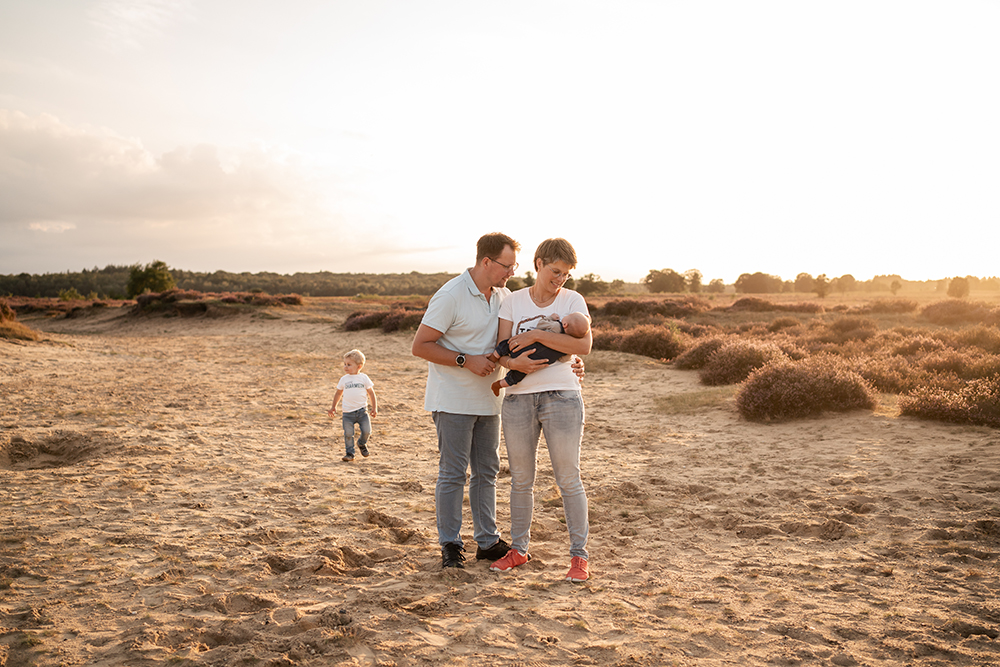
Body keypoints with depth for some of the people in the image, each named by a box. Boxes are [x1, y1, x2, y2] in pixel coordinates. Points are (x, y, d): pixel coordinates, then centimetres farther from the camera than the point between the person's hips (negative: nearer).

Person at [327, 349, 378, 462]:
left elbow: (371, 393, 7)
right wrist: (333, 407, 21)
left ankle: (362, 443, 25)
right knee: (348, 434, -3)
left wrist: (374, 408, 3)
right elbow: (338, 393, 18)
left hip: (362, 410, -1)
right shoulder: (344, 379, 5)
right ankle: (350, 453, 11)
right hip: (348, 413, 1)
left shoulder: (364, 378, 1)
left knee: (366, 431, -5)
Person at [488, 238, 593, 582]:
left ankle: (579, 554, 13)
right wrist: (514, 362, -22)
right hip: (518, 399, 3)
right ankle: (518, 549, 25)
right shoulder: (513, 302, 7)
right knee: (521, 479, 11)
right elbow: (503, 351, -1)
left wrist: (535, 335, -15)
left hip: (562, 396, -2)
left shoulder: (573, 301, 1)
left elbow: (584, 345, -14)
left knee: (568, 479, 1)